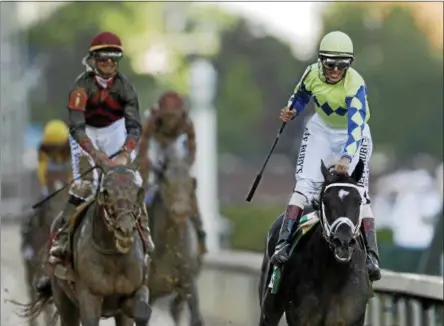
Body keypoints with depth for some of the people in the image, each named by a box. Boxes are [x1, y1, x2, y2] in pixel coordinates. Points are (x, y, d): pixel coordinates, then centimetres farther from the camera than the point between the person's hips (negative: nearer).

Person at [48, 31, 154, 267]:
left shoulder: (125, 87, -22)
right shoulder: (82, 86, -28)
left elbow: (134, 126, -28)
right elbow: (76, 127, -34)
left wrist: (124, 155, -44)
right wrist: (96, 154, -47)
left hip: (115, 130, 2)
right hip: (85, 134, -2)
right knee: (84, 184, -17)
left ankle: (143, 230, 3)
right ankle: (62, 238, -14)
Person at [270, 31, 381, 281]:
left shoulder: (355, 84, -30)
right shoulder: (313, 74, -15)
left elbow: (356, 126, -40)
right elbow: (301, 97, 7)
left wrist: (347, 157, -54)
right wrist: (291, 112, -15)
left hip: (352, 135, -3)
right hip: (321, 129, 3)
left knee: (359, 192, -14)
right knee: (306, 183, -16)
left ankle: (372, 255, -13)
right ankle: (284, 243, -20)